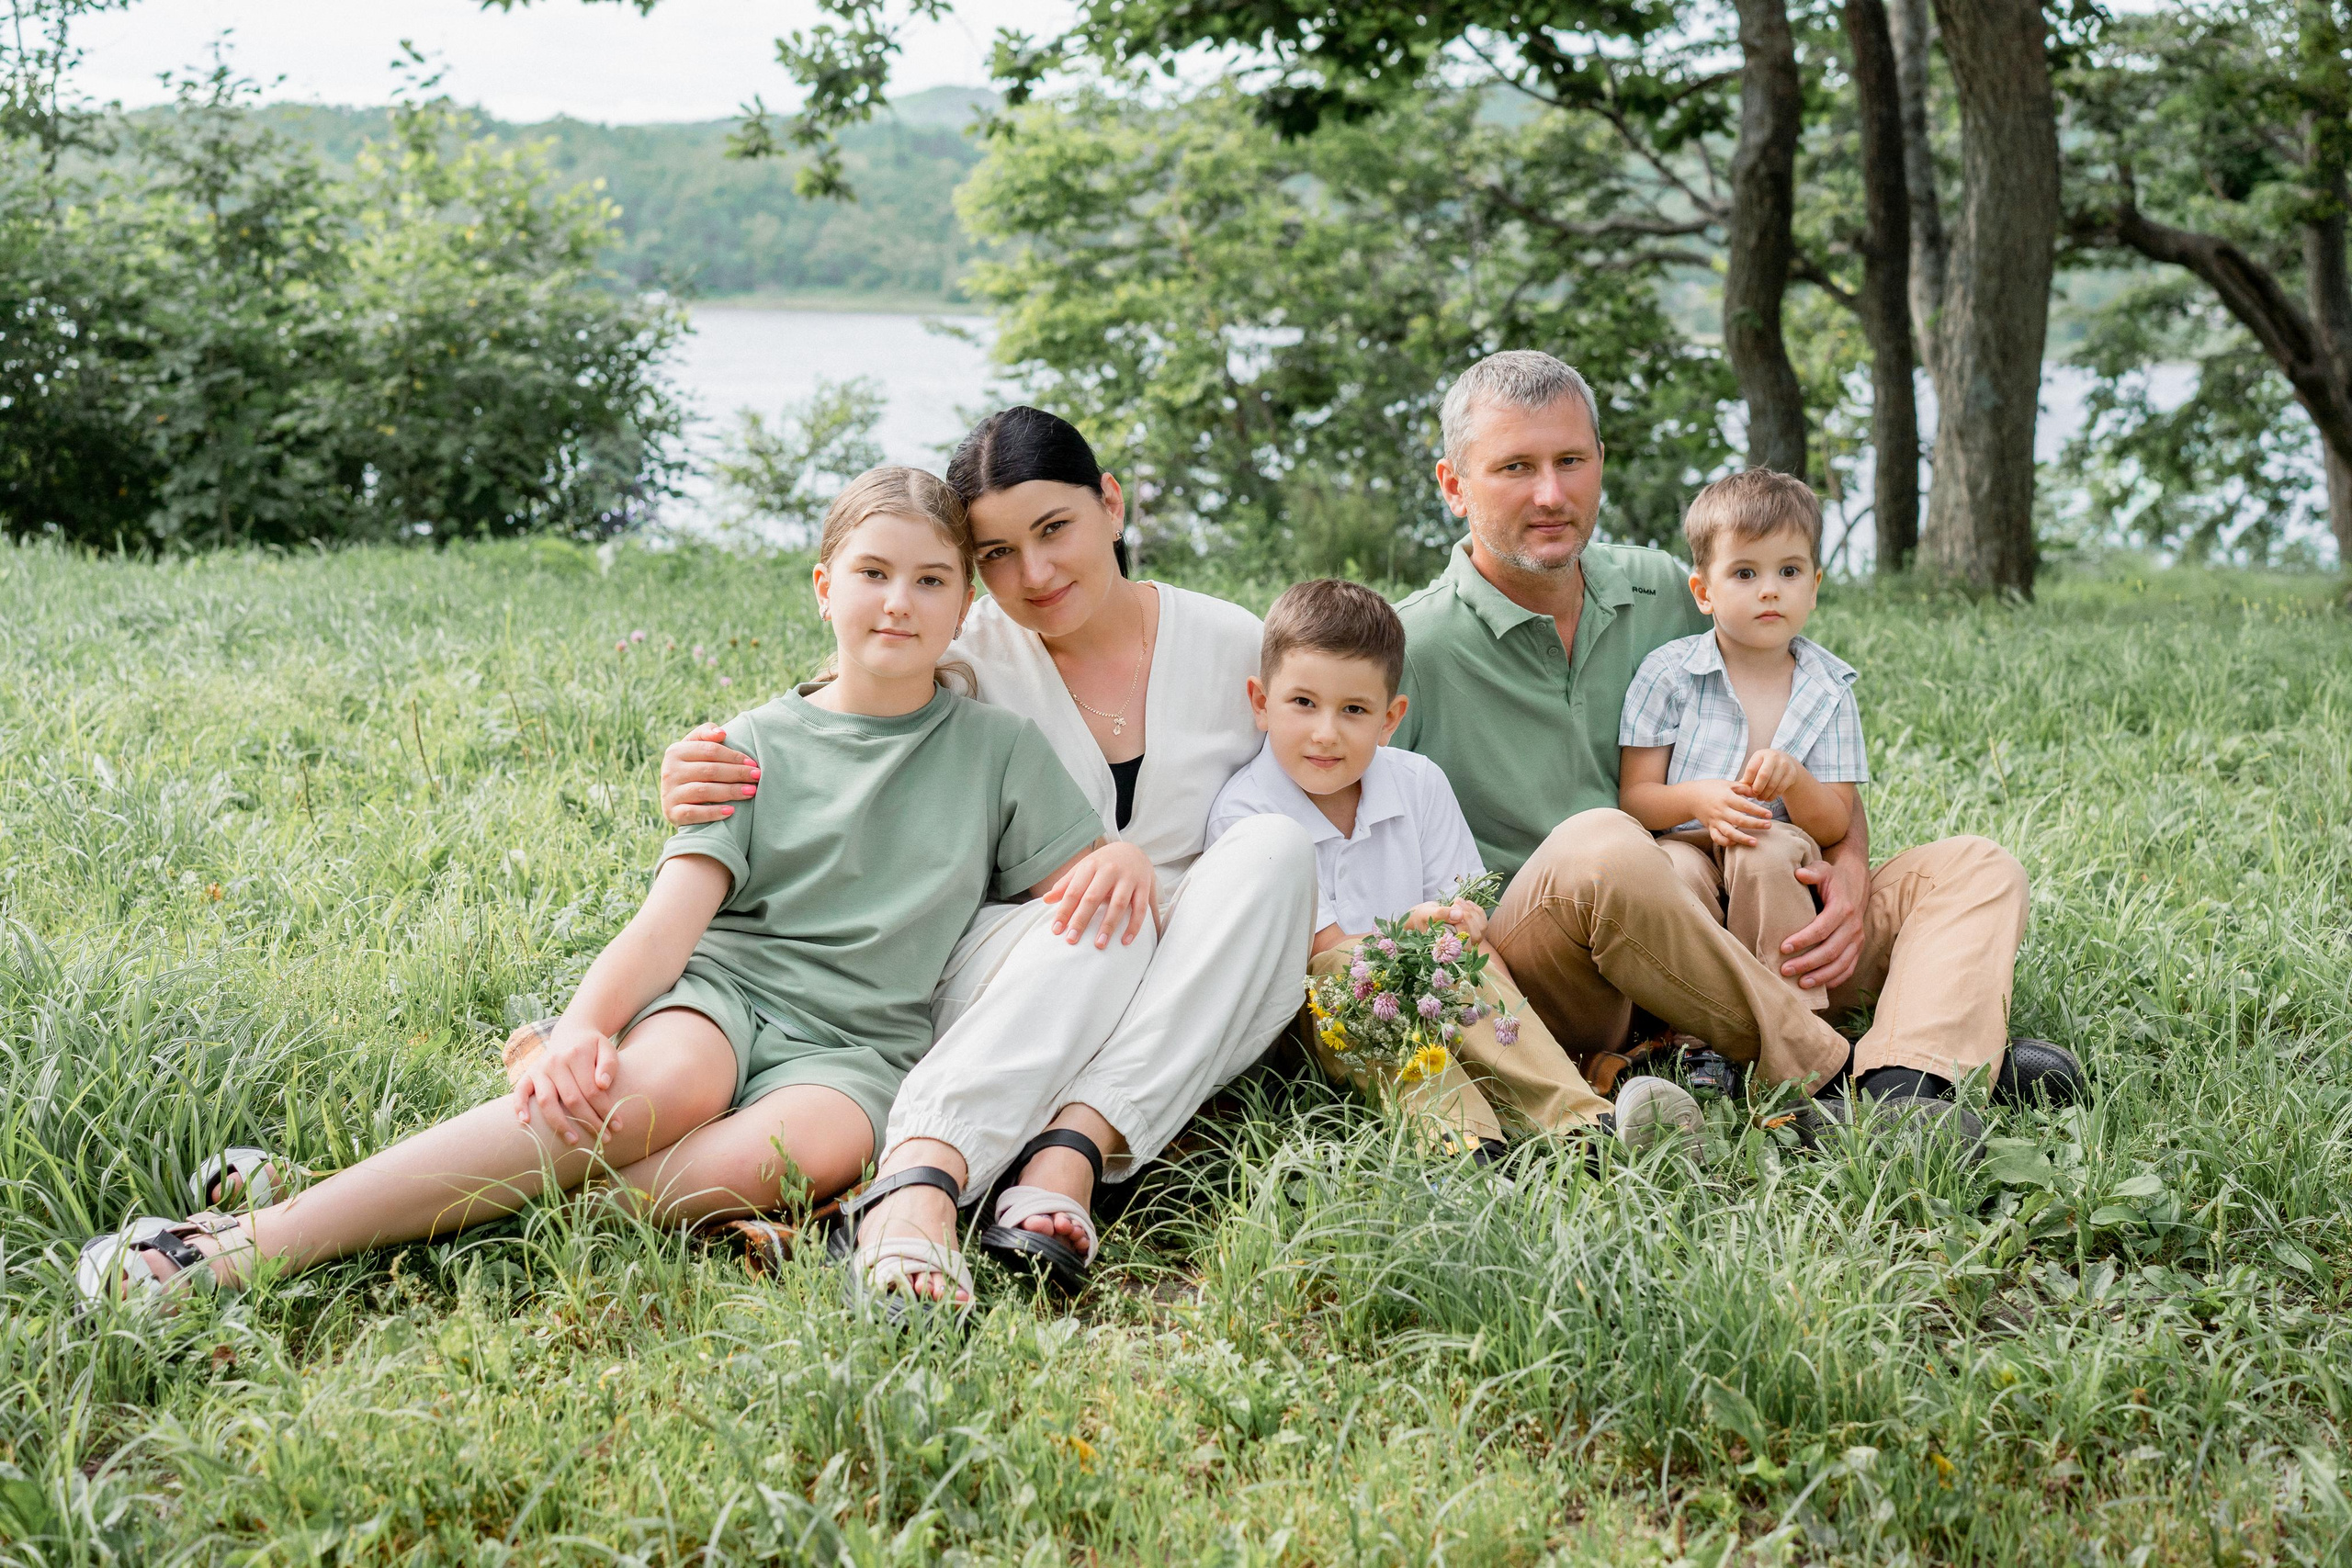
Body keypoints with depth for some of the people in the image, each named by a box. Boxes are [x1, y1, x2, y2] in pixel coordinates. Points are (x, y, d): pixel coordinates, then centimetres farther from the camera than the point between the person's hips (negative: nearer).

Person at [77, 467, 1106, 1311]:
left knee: (796, 1150, -38)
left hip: (858, 1040, 1)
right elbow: (675, 910, -4)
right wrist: (587, 1022, -23)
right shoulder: (755, 746, 10)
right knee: (662, 1086, -38)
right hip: (721, 987, 0)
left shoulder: (1000, 749, 13)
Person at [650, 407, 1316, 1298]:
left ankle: (1069, 1159, -41)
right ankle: (916, 1174, -57)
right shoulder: (966, 663, 1)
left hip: (1188, 1013, 2)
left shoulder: (1231, 646, 4)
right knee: (1098, 916, -36)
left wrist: (1144, 858, -14)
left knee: (1276, 847, -28)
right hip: (1006, 973, -2)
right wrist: (701, 791, -25)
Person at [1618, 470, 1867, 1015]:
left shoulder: (1827, 687, 4)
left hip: (1784, 881, 1)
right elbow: (1634, 797, -4)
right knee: (1676, 869, -34)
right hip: (1685, 844, -1)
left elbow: (1835, 825, -2)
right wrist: (1697, 799, -25)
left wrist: (1792, 777, -24)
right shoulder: (1666, 674, -1)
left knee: (1769, 848, -33)